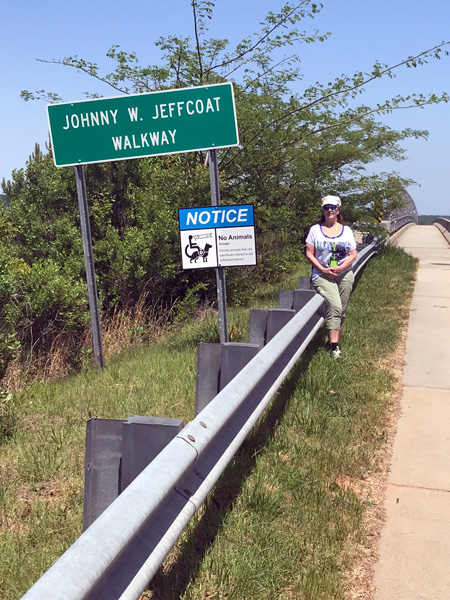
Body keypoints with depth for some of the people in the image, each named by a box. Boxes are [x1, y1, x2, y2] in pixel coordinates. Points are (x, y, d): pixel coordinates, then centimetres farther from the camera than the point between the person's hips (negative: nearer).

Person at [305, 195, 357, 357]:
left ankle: (335, 342, 17)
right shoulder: (315, 229, 5)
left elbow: (353, 254, 6)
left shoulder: (346, 230, 10)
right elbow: (309, 254, 0)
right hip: (322, 275, -3)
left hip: (344, 275, 4)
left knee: (341, 311, 5)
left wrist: (341, 267, -11)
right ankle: (334, 347, -22)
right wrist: (323, 270, -12)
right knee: (335, 306, -21)